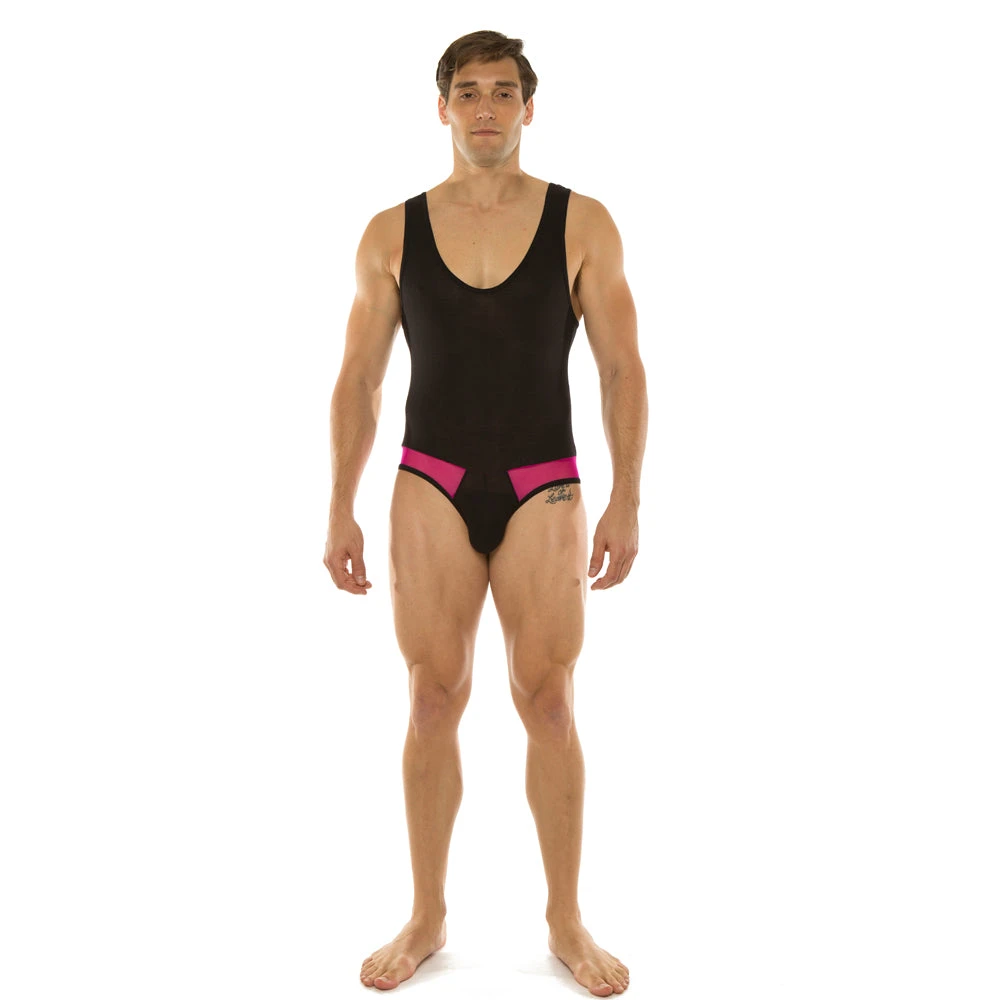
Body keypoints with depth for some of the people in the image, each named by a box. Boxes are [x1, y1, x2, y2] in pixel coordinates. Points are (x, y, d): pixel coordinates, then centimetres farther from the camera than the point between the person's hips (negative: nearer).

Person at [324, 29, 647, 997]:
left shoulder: (583, 225, 1)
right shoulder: (392, 234, 4)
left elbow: (622, 370, 2)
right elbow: (358, 381, 7)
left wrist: (627, 500, -4)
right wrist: (341, 510, 3)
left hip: (544, 490, -1)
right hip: (431, 488, 1)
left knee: (548, 704, 2)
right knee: (434, 701, 5)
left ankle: (566, 920, 18)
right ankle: (427, 917, 20)